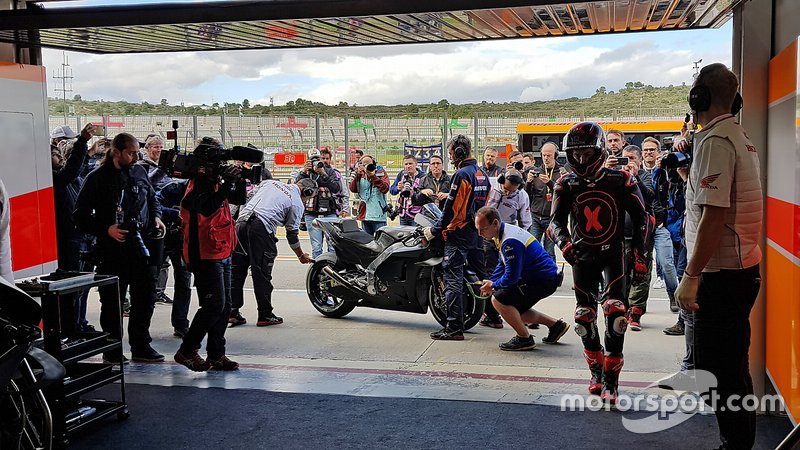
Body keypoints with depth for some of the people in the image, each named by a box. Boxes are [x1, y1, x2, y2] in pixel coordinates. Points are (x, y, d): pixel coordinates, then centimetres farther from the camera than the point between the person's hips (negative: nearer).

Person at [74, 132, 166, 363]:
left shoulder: (139, 172, 8)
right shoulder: (97, 179, -7)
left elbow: (152, 198, 24)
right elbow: (80, 216, -5)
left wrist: (156, 217, 6)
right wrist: (106, 229, -16)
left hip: (143, 247, 5)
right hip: (113, 251, -5)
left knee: (145, 298, 9)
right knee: (112, 302, 5)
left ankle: (141, 346, 22)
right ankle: (112, 349, 18)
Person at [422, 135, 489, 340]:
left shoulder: (462, 174, -15)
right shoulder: (482, 174, 13)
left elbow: (451, 208, -16)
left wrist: (435, 230, -9)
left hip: (459, 233, -9)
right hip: (478, 232, 9)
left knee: (453, 279, -8)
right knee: (483, 274, 18)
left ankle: (454, 328, -10)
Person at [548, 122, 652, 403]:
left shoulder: (620, 181, -9)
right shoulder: (566, 185, -3)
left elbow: (641, 219, -5)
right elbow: (556, 221, -10)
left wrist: (640, 256, -10)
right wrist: (564, 242, -31)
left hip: (613, 253, -3)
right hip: (581, 256, 3)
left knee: (615, 312, -18)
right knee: (584, 317, 4)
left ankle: (610, 380, -9)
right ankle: (597, 372, 24)